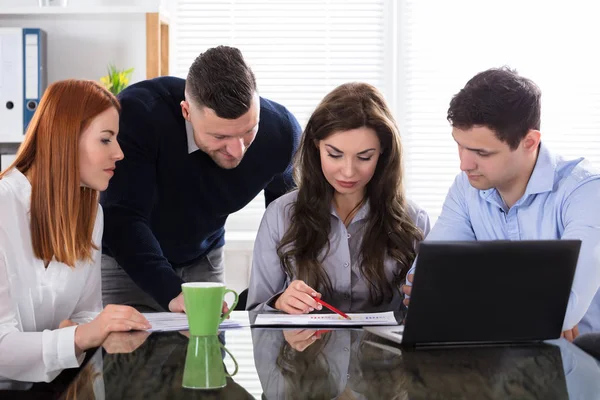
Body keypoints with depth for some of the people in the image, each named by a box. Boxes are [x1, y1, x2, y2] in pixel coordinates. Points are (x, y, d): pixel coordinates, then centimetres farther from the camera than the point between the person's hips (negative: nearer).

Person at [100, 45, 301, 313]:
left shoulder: (280, 131, -20)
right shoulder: (136, 114, -33)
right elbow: (122, 218, -36)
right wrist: (172, 293, -48)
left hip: (202, 259, 3)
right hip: (121, 259, -3)